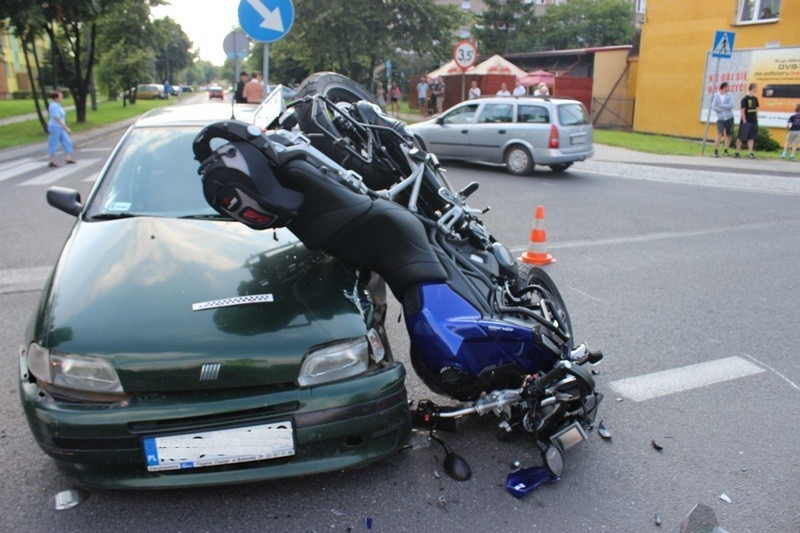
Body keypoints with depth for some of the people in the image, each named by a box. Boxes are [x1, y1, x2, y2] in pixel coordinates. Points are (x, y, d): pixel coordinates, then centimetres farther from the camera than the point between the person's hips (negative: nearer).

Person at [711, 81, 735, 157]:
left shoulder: (729, 95, 4)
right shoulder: (716, 95, -1)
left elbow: (731, 105, -9)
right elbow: (713, 107, -9)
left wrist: (721, 106, -12)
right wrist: (725, 108, -12)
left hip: (729, 118, 3)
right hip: (720, 119, -3)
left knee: (728, 134, 6)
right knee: (719, 134, -14)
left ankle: (725, 151, 16)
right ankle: (716, 151, -12)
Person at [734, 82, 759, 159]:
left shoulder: (755, 99, 10)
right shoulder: (745, 99, -9)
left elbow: (756, 110, 18)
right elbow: (742, 111, -11)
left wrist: (756, 119, 12)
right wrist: (744, 121, -14)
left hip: (753, 122, 6)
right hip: (746, 121, -6)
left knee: (751, 138, 4)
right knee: (741, 137, 0)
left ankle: (750, 153, 5)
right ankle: (737, 152, 8)